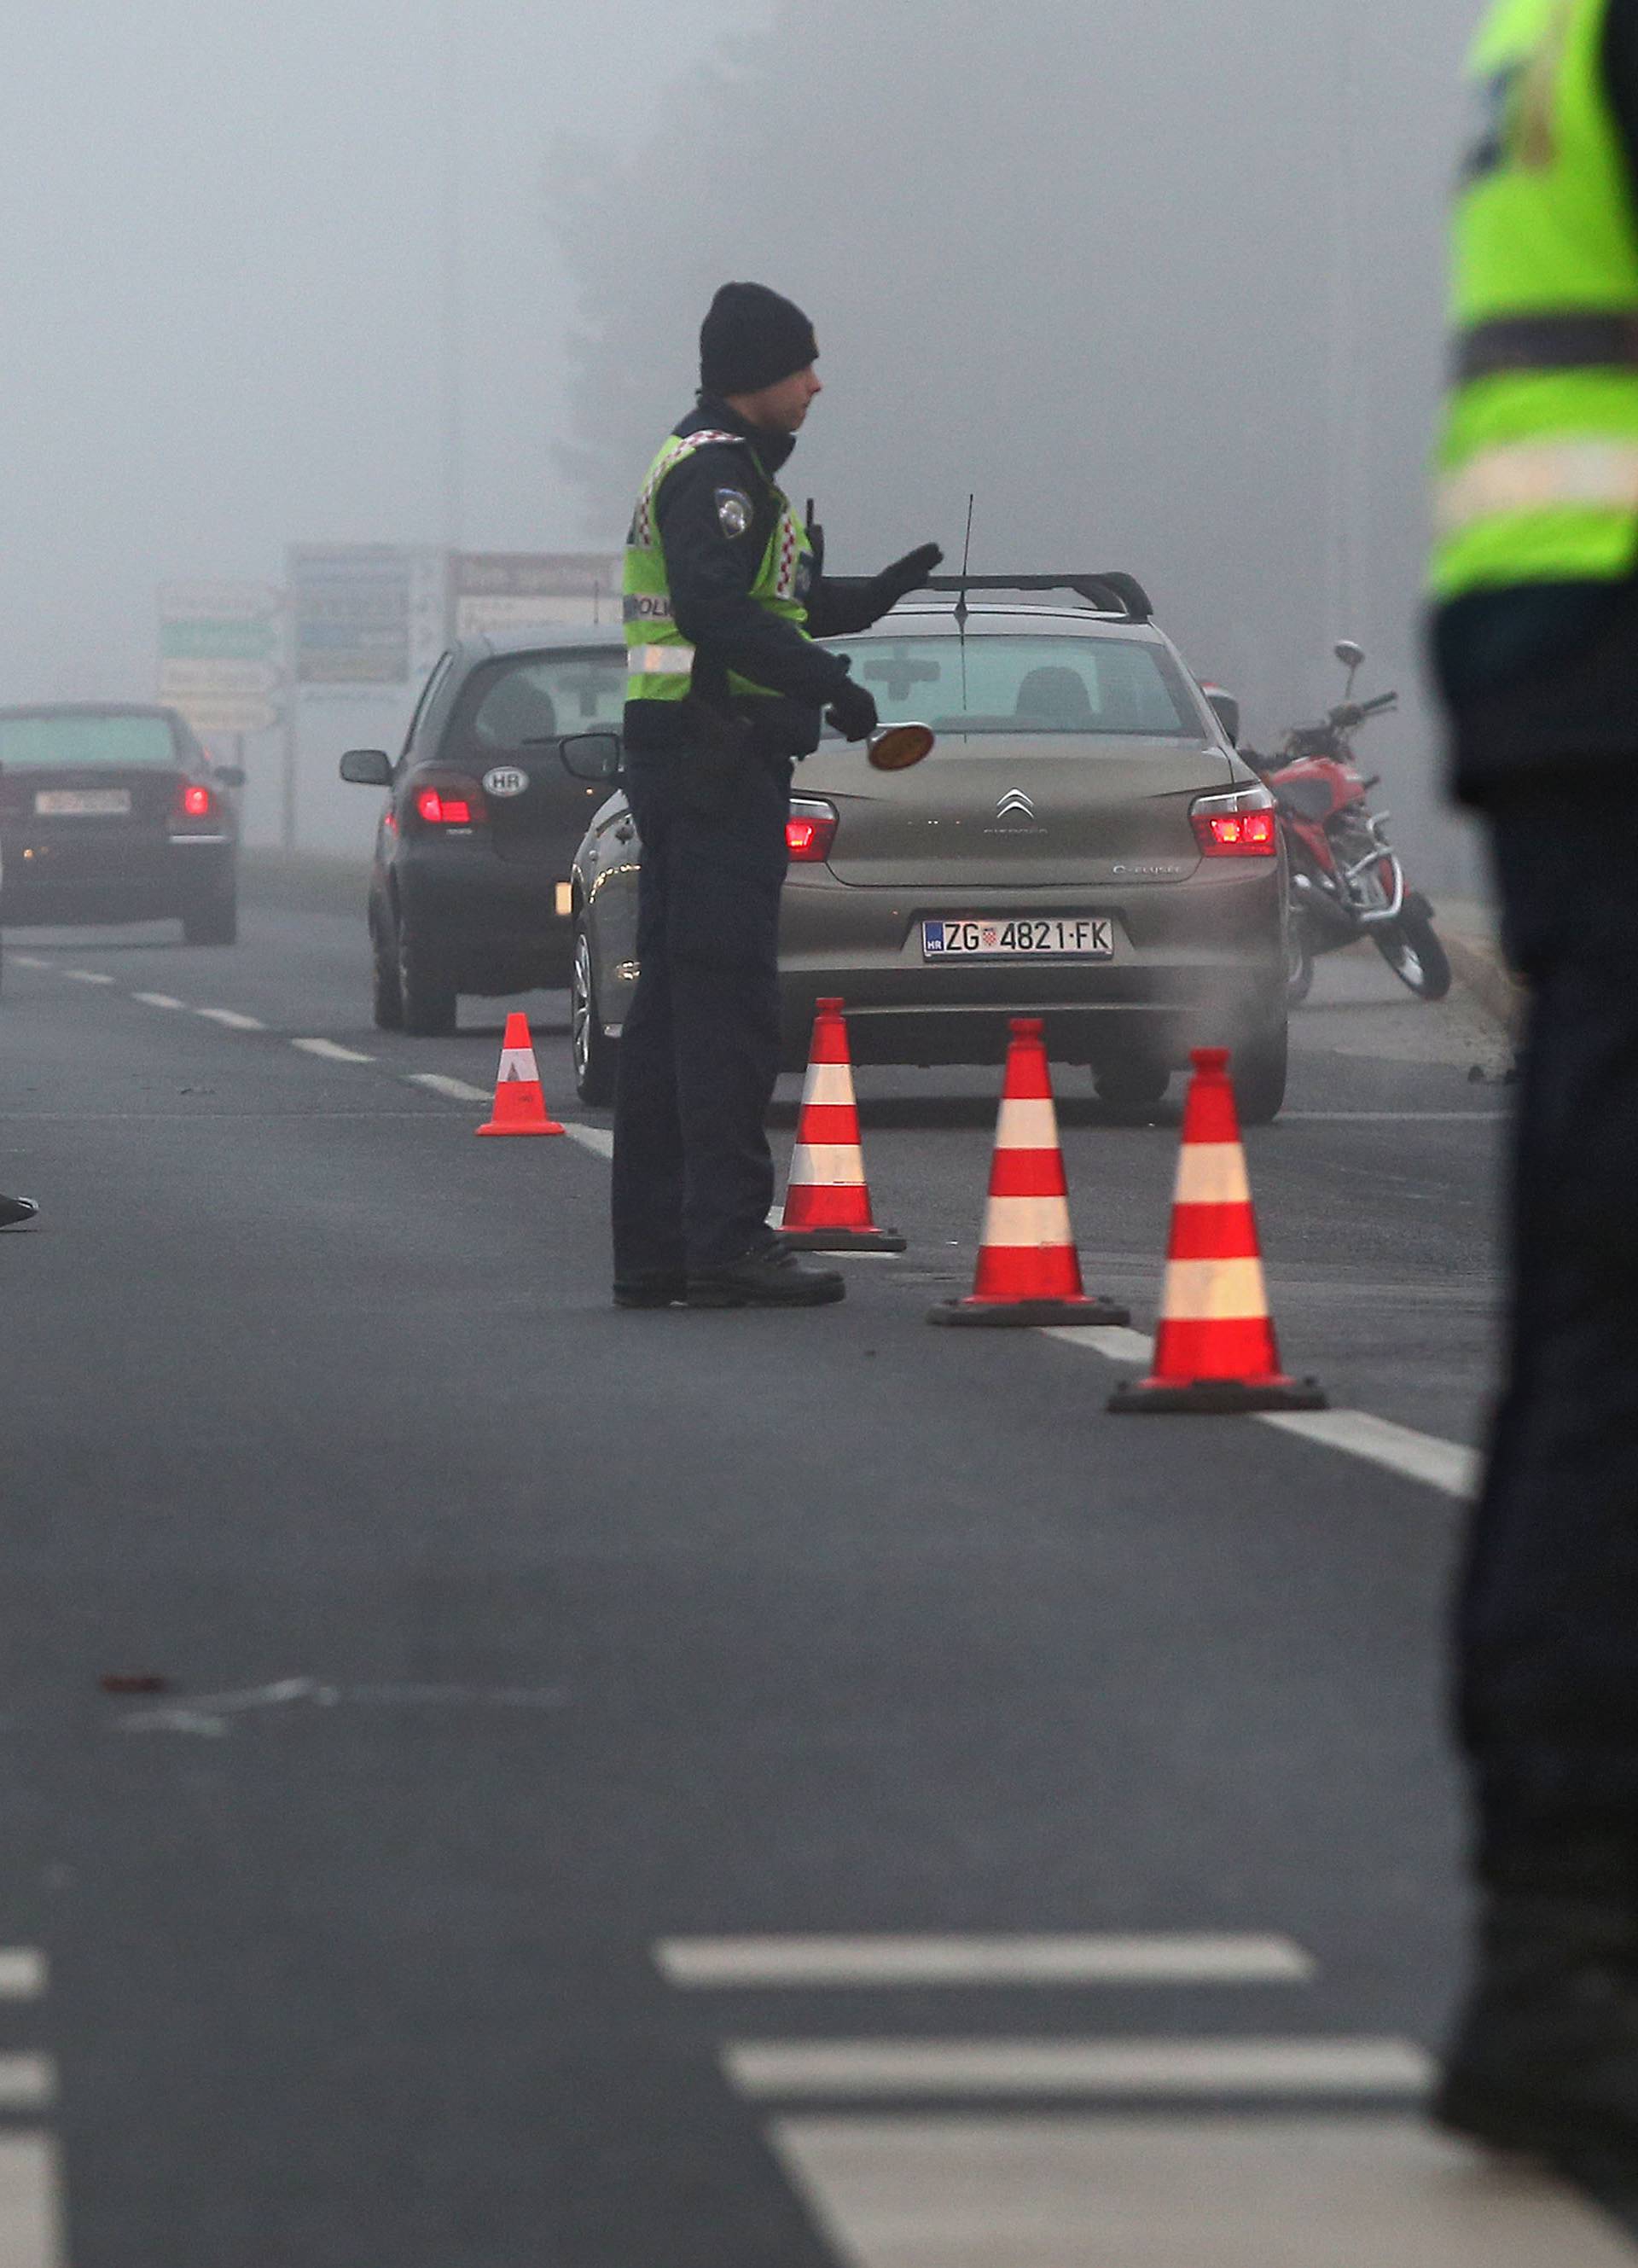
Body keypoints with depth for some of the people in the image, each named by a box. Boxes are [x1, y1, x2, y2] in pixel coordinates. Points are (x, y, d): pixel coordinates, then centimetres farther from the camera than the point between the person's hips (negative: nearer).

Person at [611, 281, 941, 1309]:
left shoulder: (725, 470, 22)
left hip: (684, 762, 11)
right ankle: (726, 1240, -15)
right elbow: (717, 611, -25)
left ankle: (654, 1246, 12)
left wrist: (882, 591, 25)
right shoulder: (714, 474, -12)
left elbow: (776, 606, 30)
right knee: (727, 1000, -12)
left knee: (676, 1002, 10)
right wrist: (829, 683, -25)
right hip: (714, 761, -11)